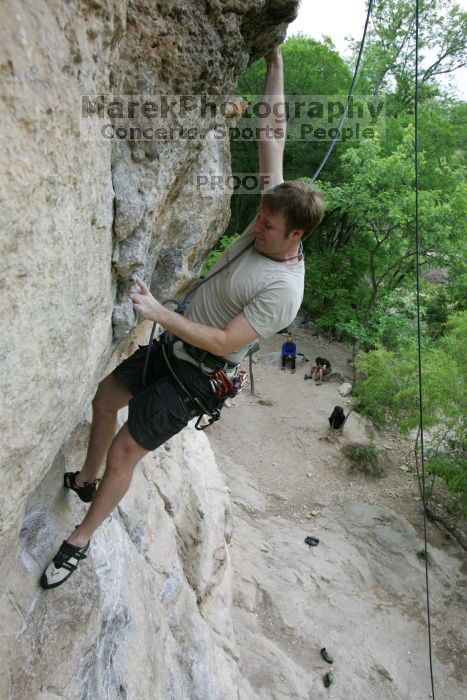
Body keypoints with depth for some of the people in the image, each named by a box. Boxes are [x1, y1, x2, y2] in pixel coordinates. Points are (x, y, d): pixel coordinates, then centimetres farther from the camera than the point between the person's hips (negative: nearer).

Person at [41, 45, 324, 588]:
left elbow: (225, 342, -28)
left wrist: (158, 312, -30)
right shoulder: (269, 225, -6)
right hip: (172, 344, 8)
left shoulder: (283, 290, -27)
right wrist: (275, 64, 0)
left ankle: (80, 541, 22)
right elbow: (271, 135, -2)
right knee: (103, 400, 17)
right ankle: (85, 480, 43)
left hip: (194, 376, -8)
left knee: (124, 453, -2)